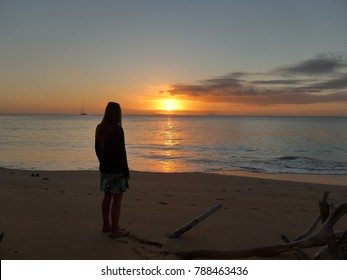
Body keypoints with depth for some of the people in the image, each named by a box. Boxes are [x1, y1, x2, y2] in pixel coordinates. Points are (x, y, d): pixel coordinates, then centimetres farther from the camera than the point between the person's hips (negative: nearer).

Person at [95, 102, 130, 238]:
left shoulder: (100, 128, 5)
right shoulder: (117, 129, -18)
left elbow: (97, 149, 12)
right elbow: (121, 152, -18)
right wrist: (126, 171, -10)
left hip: (104, 168, 8)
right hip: (116, 169, -8)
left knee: (107, 196, 18)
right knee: (117, 198, 1)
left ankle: (106, 225, 29)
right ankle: (115, 230, 7)